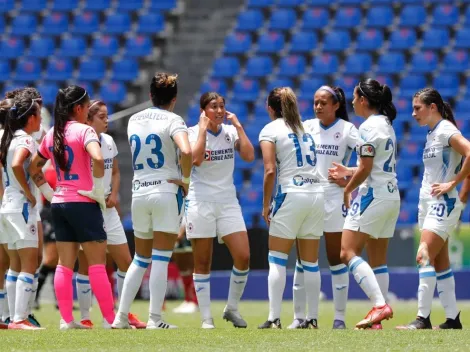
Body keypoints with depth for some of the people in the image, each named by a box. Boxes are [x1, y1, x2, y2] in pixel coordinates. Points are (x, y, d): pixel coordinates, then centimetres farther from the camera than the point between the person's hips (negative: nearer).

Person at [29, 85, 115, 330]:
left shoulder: (51, 135, 11)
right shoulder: (83, 130, -10)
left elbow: (33, 168, 19)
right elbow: (97, 159, -27)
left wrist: (48, 192, 15)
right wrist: (98, 188, -17)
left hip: (58, 202, 6)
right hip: (83, 202, -6)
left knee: (65, 264, 7)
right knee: (97, 263, -2)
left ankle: (66, 319, 5)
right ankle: (110, 318, -3)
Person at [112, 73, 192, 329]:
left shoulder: (134, 120, 11)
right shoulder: (172, 120, -7)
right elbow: (186, 151, -24)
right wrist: (185, 179, -10)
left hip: (139, 192, 5)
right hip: (167, 191, -5)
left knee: (140, 259, 15)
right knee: (160, 259, -2)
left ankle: (121, 317, 12)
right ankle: (154, 319, -4)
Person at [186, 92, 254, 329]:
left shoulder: (230, 131, 7)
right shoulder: (194, 132, -4)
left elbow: (249, 156, -8)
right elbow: (196, 159, -23)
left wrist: (238, 126, -6)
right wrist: (203, 129, -17)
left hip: (228, 201, 3)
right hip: (200, 201, -3)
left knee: (243, 257, -8)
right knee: (202, 263, -1)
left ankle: (232, 309, 9)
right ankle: (206, 318, 5)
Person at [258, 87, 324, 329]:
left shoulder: (270, 130, 0)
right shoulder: (305, 130, 18)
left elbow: (270, 171, -9)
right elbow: (313, 163, 11)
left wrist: (266, 205, -3)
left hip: (291, 194, -5)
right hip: (317, 194, 5)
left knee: (277, 259, 0)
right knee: (310, 262, 10)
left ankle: (274, 318, -8)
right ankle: (312, 318, 8)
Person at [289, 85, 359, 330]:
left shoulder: (346, 129, -4)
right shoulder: (306, 127, 7)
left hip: (334, 198, -3)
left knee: (336, 259, 2)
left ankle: (340, 317, 6)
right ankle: (299, 316, 8)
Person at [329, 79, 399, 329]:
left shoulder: (369, 126, -13)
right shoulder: (386, 124, 15)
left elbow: (365, 169, -16)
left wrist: (347, 190, -2)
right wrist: (348, 172, 20)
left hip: (372, 196, -10)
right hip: (391, 196, 10)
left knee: (348, 253, -11)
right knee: (378, 260, 10)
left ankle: (380, 305, -23)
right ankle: (377, 317, 6)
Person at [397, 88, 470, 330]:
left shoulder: (446, 130, -12)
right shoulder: (431, 134, 16)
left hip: (443, 202, -10)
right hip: (427, 202, 10)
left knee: (425, 257, -16)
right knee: (440, 263, 9)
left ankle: (423, 318, -17)